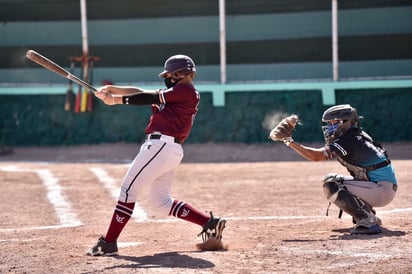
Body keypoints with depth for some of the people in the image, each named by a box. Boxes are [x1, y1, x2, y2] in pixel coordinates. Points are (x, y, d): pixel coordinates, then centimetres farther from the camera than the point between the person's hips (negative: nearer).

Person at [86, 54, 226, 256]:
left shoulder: (186, 91, -4)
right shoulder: (178, 93, 24)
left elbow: (151, 98, -6)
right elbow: (145, 93, 21)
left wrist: (116, 100, -2)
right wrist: (112, 89, 13)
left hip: (162, 145, -10)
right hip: (169, 149, 10)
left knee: (128, 189, -9)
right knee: (162, 201, 15)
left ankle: (109, 243, -10)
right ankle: (210, 223, 13)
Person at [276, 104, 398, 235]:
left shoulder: (348, 142, -18)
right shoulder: (357, 136, 12)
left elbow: (317, 156, -24)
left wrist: (292, 143, -21)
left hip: (383, 190, -10)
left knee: (331, 187, -18)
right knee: (331, 179, 18)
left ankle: (368, 222, -18)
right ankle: (369, 215, 15)